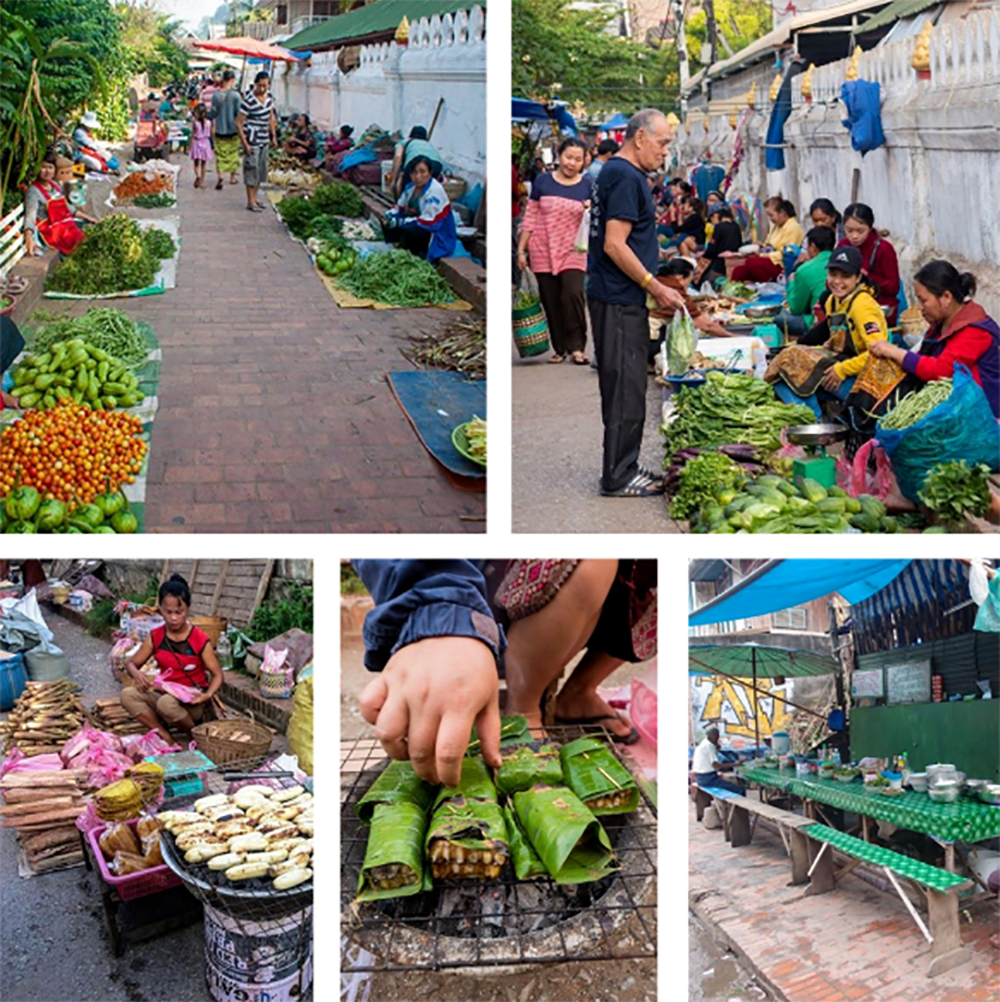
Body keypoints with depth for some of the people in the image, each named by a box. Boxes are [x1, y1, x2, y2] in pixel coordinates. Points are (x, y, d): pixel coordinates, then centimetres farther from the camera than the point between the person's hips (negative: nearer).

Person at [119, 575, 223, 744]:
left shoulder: (200, 639, -11)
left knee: (167, 703, -38)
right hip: (164, 694, 5)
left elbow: (217, 675, -6)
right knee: (128, 694, -22)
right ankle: (165, 737, -22)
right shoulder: (155, 637, 0)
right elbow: (131, 663, 8)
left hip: (191, 702, -5)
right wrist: (136, 674, -18)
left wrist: (208, 695, -28)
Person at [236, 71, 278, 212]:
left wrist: (274, 135, 14)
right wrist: (245, 143, -18)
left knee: (262, 170, 13)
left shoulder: (269, 96, 3)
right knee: (252, 169, -4)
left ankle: (254, 198, 24)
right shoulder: (248, 101, -18)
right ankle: (250, 202, 2)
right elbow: (239, 123, -16)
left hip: (264, 140, 8)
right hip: (252, 140, -8)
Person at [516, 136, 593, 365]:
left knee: (573, 293, -18)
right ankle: (560, 348, 14)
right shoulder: (543, 182, 5)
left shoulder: (587, 186, 6)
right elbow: (530, 217, 8)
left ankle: (576, 346, -8)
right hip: (543, 252, 1)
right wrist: (521, 250, 5)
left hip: (573, 252, -1)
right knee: (551, 301, 3)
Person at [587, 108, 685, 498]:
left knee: (623, 388, 14)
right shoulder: (626, 177, -15)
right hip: (620, 303, -11)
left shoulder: (613, 172, 17)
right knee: (626, 390, -5)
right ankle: (618, 477, 1)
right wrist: (656, 288, -15)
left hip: (617, 299, 11)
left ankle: (624, 468, 21)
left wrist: (654, 289, 22)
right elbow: (614, 245, -21)